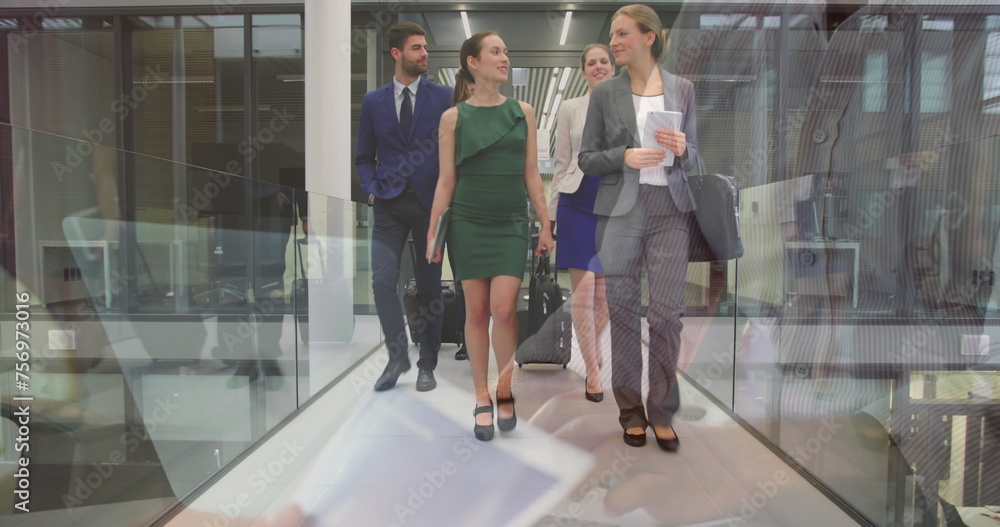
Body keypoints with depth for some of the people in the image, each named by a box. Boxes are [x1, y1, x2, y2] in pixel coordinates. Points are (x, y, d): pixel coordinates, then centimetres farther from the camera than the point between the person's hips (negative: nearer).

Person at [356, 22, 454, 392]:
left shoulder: (443, 96, 4)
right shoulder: (373, 101, 8)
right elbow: (365, 157, 13)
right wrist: (372, 190, -2)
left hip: (431, 202, -1)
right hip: (390, 205, 1)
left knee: (429, 286, 5)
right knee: (383, 281, -10)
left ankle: (427, 365, 18)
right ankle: (397, 356, 9)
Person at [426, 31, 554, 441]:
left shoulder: (523, 112, 7)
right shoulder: (453, 117, 3)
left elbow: (531, 174, 8)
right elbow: (446, 180, 3)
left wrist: (546, 225, 5)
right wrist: (432, 233, -1)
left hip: (511, 224, 1)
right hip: (467, 224, 0)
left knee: (503, 308, -11)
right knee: (476, 311, 3)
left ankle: (505, 392, 10)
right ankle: (482, 399, 15)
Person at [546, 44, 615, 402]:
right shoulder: (570, 109, 8)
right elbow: (561, 164, 8)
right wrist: (551, 213, 6)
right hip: (578, 203, -1)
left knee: (605, 294, 7)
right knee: (583, 291, -5)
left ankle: (592, 349, 34)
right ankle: (593, 372, 7)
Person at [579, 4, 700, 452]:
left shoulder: (682, 89, 8)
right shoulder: (604, 93, 5)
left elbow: (693, 157, 12)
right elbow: (587, 158, 4)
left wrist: (681, 150, -11)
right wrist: (625, 157, -13)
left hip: (670, 210, 1)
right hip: (620, 210, 0)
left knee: (667, 311, -1)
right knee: (623, 309, 4)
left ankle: (662, 410, 15)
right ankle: (631, 410, 19)